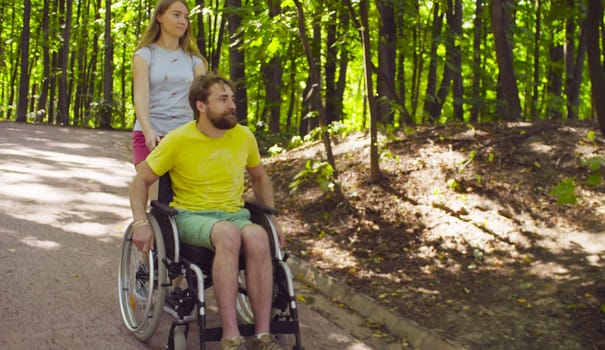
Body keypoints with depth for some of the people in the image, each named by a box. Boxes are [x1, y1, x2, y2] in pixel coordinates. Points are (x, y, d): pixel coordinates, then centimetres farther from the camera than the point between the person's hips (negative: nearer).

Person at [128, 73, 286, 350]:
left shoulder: (244, 136, 4)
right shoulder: (178, 140, -7)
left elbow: (260, 178, 22)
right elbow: (141, 180, 1)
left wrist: (272, 219, 15)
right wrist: (141, 223, -13)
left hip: (234, 214, 3)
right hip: (191, 216, -3)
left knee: (258, 236, -35)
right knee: (227, 233, -39)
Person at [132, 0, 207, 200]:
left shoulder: (194, 60, 12)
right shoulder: (145, 54, 3)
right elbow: (140, 96, -11)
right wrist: (148, 131, -29)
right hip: (152, 136, -3)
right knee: (158, 201, -8)